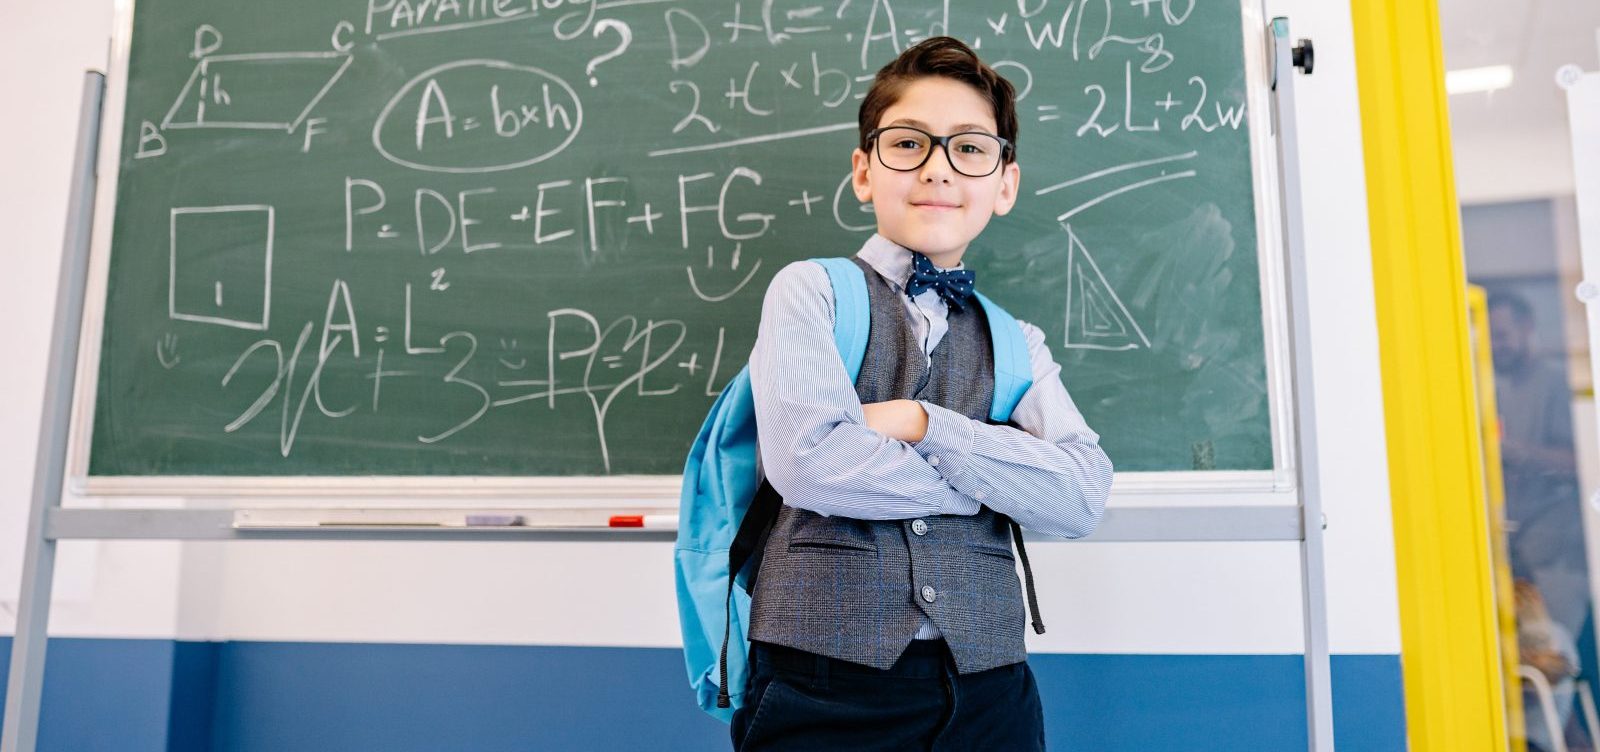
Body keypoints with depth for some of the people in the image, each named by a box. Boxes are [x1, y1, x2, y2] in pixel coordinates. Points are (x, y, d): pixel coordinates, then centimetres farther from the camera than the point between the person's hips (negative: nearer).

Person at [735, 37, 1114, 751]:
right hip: (827, 679, -3)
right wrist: (997, 477, -6)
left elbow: (1081, 498, -4)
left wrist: (926, 424, -15)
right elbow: (807, 460, -17)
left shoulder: (1016, 342, 10)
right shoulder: (810, 290, -1)